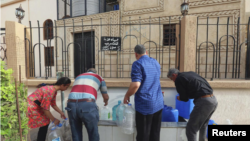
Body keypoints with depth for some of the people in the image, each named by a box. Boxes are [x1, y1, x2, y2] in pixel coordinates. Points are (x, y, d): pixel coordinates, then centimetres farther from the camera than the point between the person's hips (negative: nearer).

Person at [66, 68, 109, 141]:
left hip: (71, 104, 4)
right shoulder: (99, 77, 23)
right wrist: (106, 102, 52)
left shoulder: (78, 77, 32)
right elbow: (106, 97, 30)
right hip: (87, 105, -3)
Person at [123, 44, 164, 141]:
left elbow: (136, 85, -22)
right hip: (158, 104, 7)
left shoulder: (138, 64, -11)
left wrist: (127, 96, -5)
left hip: (145, 105, -6)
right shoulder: (156, 63, 11)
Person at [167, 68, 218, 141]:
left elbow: (184, 98, 0)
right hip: (214, 100, 9)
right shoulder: (191, 73, 20)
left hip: (204, 102, -9)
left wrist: (179, 98, 21)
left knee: (190, 129, 1)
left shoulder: (178, 79, -3)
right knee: (203, 125, 29)